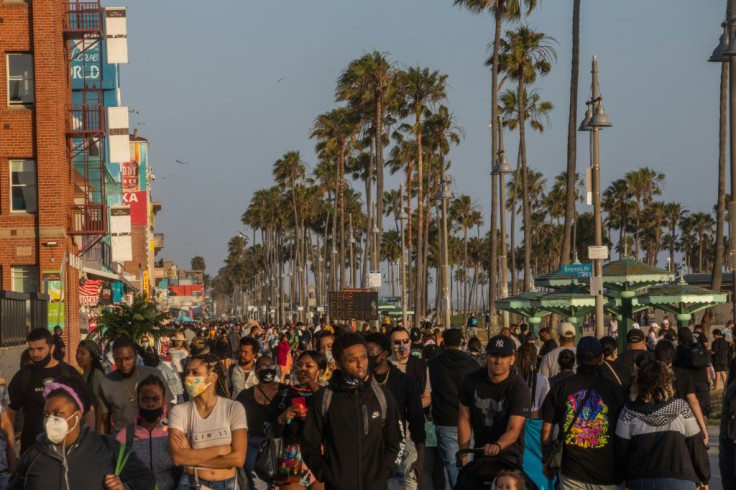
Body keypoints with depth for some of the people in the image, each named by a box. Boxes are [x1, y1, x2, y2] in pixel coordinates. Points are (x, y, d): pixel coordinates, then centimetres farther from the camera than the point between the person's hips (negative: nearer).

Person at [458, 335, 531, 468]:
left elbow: (514, 430, -26)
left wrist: (497, 446, -47)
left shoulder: (519, 388, -19)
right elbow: (465, 418, 0)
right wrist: (464, 455, -7)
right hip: (479, 452, 4)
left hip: (508, 456, -4)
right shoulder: (471, 381, -5)